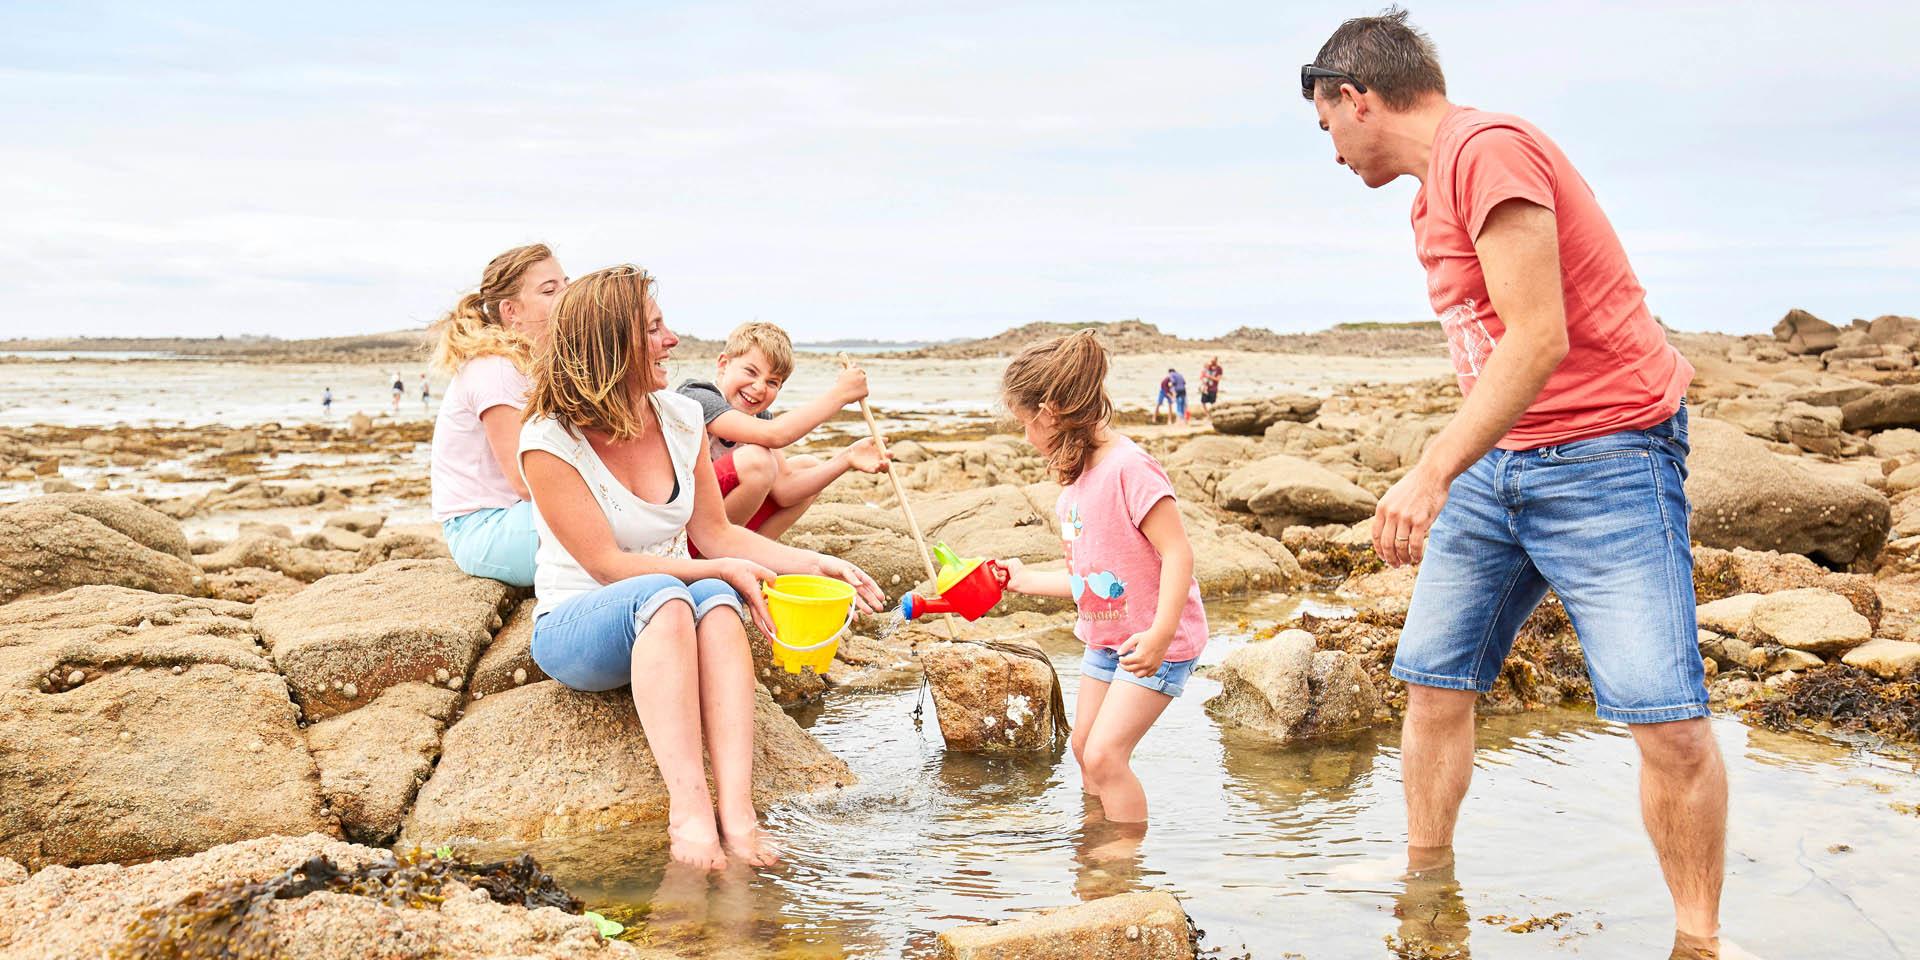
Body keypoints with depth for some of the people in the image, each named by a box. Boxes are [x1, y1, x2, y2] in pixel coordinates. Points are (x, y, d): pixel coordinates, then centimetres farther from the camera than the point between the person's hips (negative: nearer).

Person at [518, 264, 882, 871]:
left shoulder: (681, 419, 3)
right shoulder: (550, 441, -14)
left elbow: (714, 533, 9)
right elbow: (608, 564, -17)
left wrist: (814, 564, -2)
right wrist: (726, 570, -23)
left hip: (672, 615, 4)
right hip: (576, 627, -4)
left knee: (716, 600, -33)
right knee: (667, 595, -38)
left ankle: (737, 810, -47)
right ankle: (688, 809, -48)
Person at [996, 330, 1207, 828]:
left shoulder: (1128, 468, -23)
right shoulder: (1074, 484, 6)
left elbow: (1178, 554, -27)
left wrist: (1159, 634, -35)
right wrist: (1025, 580, 19)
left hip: (1155, 642, -10)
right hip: (1105, 637, 10)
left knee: (1105, 754, -16)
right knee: (1084, 747, 17)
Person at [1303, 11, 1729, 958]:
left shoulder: (1489, 148, -16)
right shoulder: (1436, 184, 14)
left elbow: (1539, 339, -23)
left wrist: (1432, 472, -26)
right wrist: (1441, 476, 18)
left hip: (1604, 453, -9)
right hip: (1494, 460, 10)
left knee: (1665, 717, -11)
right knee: (1434, 679, 8)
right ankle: (1426, 879, 22)